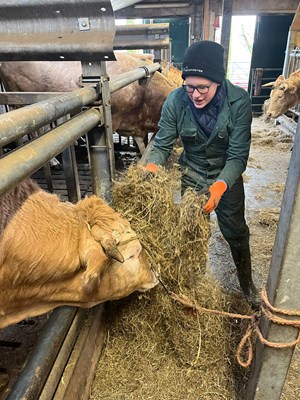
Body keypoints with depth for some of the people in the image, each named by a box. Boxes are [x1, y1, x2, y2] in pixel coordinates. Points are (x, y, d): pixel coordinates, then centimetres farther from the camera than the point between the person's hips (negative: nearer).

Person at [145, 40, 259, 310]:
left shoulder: (239, 101, -25)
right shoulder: (176, 101, -21)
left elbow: (238, 155, -26)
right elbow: (162, 144, -18)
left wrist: (220, 185, -44)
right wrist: (152, 167, -40)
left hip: (227, 175, -1)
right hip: (192, 173, 1)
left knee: (236, 232, 14)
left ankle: (247, 285, 40)